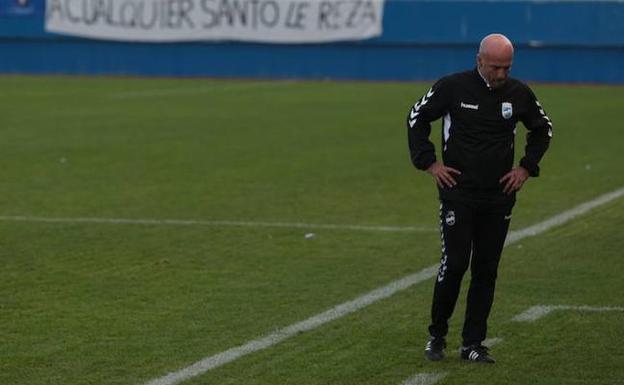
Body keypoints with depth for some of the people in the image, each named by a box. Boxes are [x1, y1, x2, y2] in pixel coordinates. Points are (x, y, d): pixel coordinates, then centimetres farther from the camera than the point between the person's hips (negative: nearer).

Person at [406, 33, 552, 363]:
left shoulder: (519, 94, 2)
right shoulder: (453, 87, -7)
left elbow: (543, 129, 20)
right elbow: (416, 118, 4)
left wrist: (526, 168, 9)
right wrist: (430, 163, -2)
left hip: (499, 197, 3)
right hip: (458, 193, -3)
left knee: (486, 271, 3)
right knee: (454, 264, -8)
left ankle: (473, 344, 10)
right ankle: (437, 336, 9)